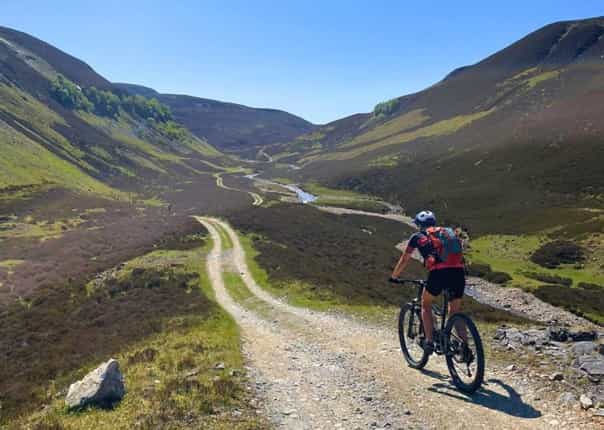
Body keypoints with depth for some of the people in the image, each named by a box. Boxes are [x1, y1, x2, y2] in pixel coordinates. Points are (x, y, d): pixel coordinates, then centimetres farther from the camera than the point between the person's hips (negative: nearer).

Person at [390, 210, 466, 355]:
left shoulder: (418, 237, 18)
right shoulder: (448, 232, 28)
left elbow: (404, 260, 25)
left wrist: (394, 277, 39)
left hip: (438, 273, -4)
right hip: (458, 272, 4)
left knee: (426, 305, 20)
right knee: (455, 311, 19)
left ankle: (429, 341, 11)